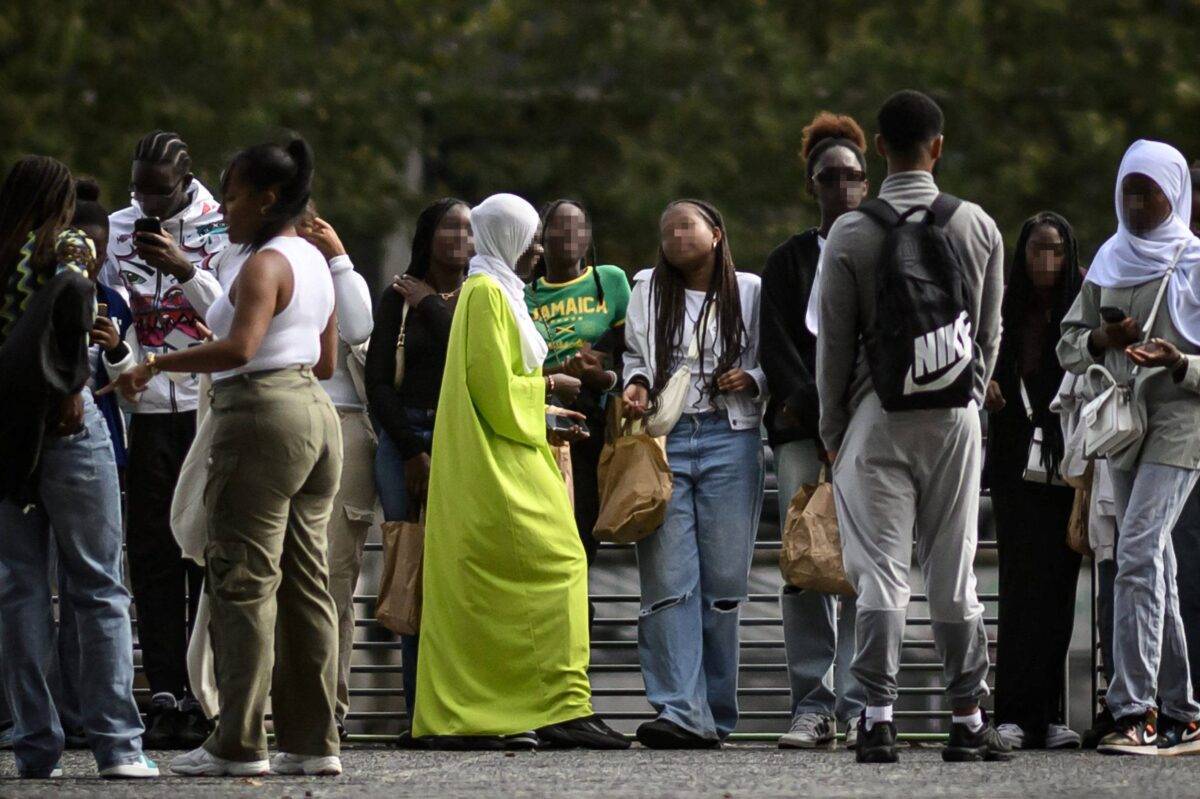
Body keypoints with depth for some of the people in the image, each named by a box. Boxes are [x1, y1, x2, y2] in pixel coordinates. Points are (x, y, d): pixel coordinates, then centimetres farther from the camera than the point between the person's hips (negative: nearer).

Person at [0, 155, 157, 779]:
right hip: (67, 426, -3)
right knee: (97, 587, 3)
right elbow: (75, 291, -22)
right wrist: (73, 384, -11)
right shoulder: (66, 247, -6)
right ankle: (116, 743, -1)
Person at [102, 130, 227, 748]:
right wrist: (117, 355, -9)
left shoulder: (223, 229, 2)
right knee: (151, 554, -1)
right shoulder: (120, 231, 12)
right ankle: (165, 692, 0)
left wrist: (186, 271, -17)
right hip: (150, 411, 3)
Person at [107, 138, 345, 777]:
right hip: (313, 410, 10)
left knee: (244, 581, -6)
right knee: (305, 581, 9)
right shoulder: (314, 262, 16)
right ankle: (313, 741, 9)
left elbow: (240, 347, -28)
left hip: (263, 415, -10)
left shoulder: (265, 265, -13)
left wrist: (156, 364, -22)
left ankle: (240, 744, -6)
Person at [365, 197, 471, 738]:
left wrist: (431, 304, 1)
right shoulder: (399, 298, 11)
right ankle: (420, 716, -6)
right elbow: (378, 381, 5)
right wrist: (413, 452, -3)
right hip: (405, 437, 0)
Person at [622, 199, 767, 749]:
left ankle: (714, 713, 7)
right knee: (668, 580, -10)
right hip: (662, 438, 1)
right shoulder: (648, 290, 13)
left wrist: (752, 381, -6)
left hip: (729, 440, -1)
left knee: (723, 580, 0)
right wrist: (636, 386, 2)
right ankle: (681, 710, -15)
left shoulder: (749, 292, 9)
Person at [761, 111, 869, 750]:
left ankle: (859, 708, -7)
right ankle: (812, 706, -5)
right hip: (802, 432, 1)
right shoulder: (787, 261, 14)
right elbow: (778, 353, 4)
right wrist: (824, 418, -9)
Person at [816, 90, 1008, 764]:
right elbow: (991, 333, 9)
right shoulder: (979, 227, 2)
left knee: (881, 571, -2)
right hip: (956, 415, 2)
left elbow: (834, 342, -2)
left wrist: (833, 430, 8)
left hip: (877, 416, -2)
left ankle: (879, 720, -8)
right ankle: (968, 720, 8)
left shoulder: (851, 235, -6)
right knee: (955, 574, 6)